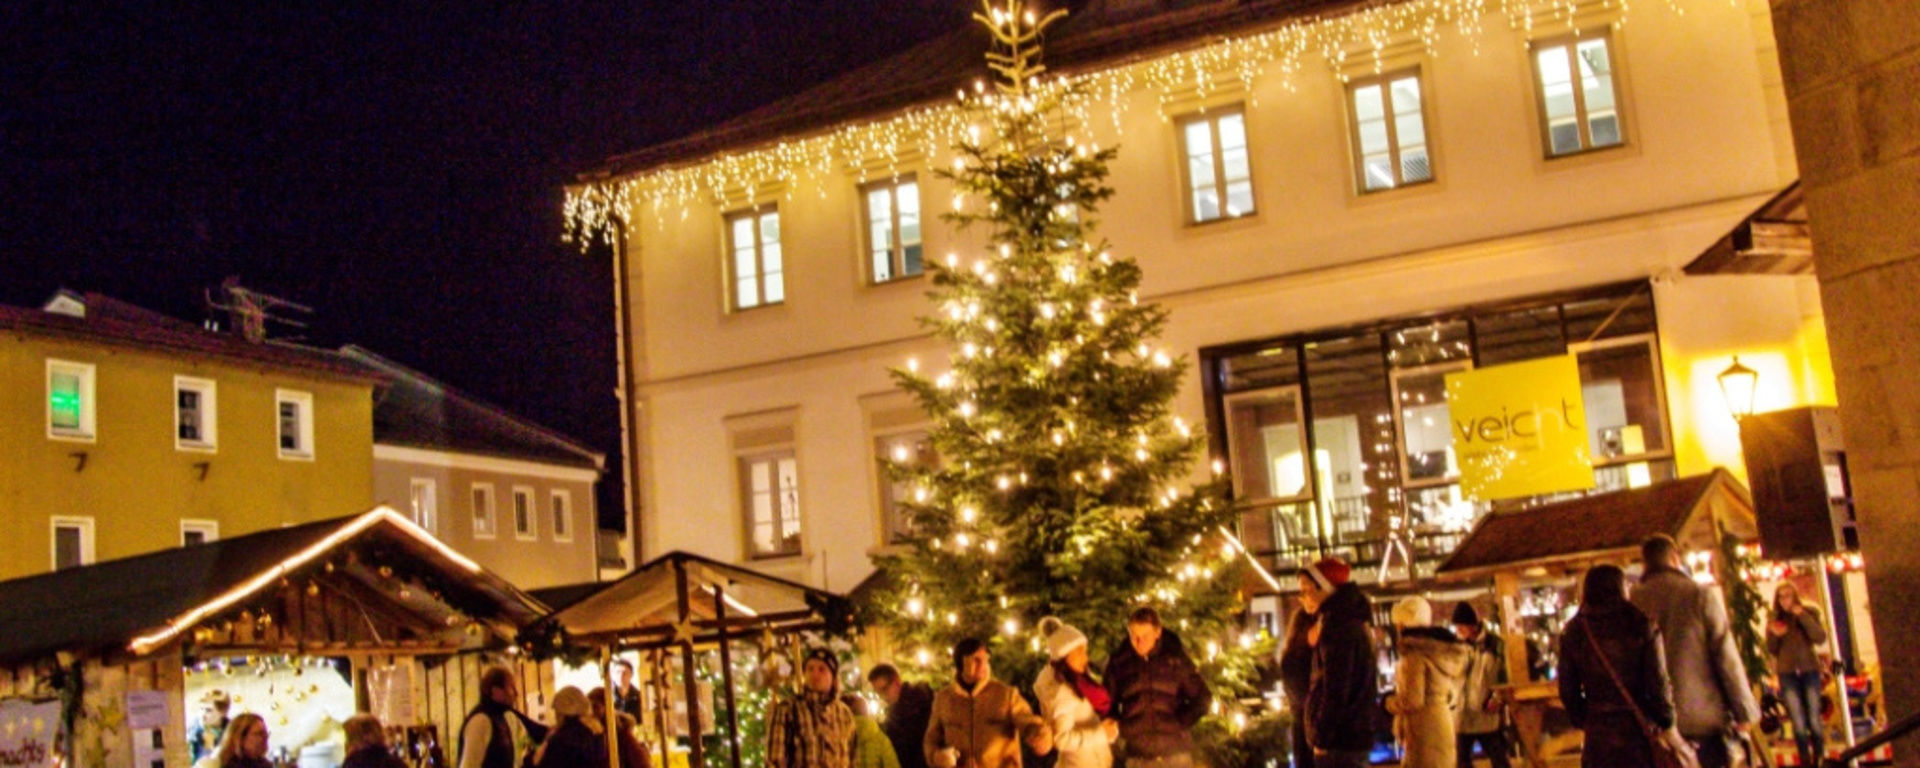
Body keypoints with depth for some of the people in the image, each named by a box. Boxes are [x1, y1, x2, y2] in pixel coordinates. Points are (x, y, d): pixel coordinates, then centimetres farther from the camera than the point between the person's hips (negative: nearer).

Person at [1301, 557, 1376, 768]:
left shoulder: (1336, 622, -15)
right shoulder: (1355, 620, 16)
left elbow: (1335, 687, -19)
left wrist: (1322, 738, -15)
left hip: (1340, 737, -10)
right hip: (1356, 732, 10)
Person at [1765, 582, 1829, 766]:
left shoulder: (1809, 612, 2)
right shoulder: (1774, 619, 6)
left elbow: (1820, 638, -12)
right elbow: (1772, 651, 8)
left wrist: (1803, 616, -19)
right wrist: (1774, 635, -12)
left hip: (1809, 670, -1)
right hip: (1787, 673, 1)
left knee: (1814, 720, -1)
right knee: (1799, 723, -4)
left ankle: (1819, 759, 13)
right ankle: (1806, 762, 5)